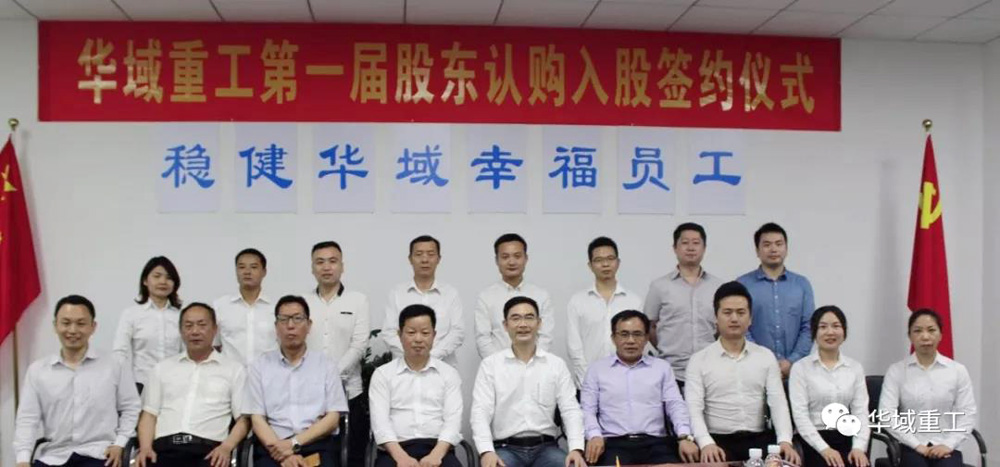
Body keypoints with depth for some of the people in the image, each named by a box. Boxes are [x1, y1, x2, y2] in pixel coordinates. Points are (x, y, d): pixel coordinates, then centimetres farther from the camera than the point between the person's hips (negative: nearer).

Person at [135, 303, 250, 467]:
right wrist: (145, 447, -2)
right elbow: (149, 414, 17)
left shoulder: (234, 370, 14)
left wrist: (226, 447, -10)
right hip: (165, 447, 2)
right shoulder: (162, 368, 22)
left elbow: (243, 419, 8)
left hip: (207, 449, -1)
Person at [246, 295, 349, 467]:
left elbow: (333, 418, 5)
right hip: (273, 447, 0)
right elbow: (257, 419, 4)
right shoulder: (260, 366, 11)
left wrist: (295, 443, -9)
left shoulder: (326, 365, 12)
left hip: (317, 446, 1)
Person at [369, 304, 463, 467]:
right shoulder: (383, 374, 12)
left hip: (438, 449, 1)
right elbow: (380, 421, 0)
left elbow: (453, 419, 3)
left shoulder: (449, 374, 15)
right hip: (396, 450, -1)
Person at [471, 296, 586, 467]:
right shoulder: (490, 364, 5)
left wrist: (576, 449, -16)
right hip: (506, 448, -2)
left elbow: (570, 410, 3)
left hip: (546, 448, 2)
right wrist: (486, 451, -21)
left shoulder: (556, 364, 10)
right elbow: (481, 412, -3)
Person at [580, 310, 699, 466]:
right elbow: (588, 410, 7)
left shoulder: (662, 367, 18)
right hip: (614, 444, -2)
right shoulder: (597, 369, 14)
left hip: (655, 444, 2)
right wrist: (594, 436, -13)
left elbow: (676, 405, 8)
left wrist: (685, 437, -10)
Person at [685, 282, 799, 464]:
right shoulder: (699, 360, 3)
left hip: (759, 440, 2)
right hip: (719, 442, -2)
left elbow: (778, 401, 2)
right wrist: (706, 443, -25)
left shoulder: (766, 357, 11)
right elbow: (694, 408, -6)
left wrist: (785, 440, -16)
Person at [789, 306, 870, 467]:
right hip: (814, 442, -3)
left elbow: (861, 410, 5)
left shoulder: (855, 367, 12)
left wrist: (859, 447, -10)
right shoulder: (801, 368, 2)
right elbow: (800, 414, -5)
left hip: (847, 439, 3)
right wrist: (824, 448, -16)